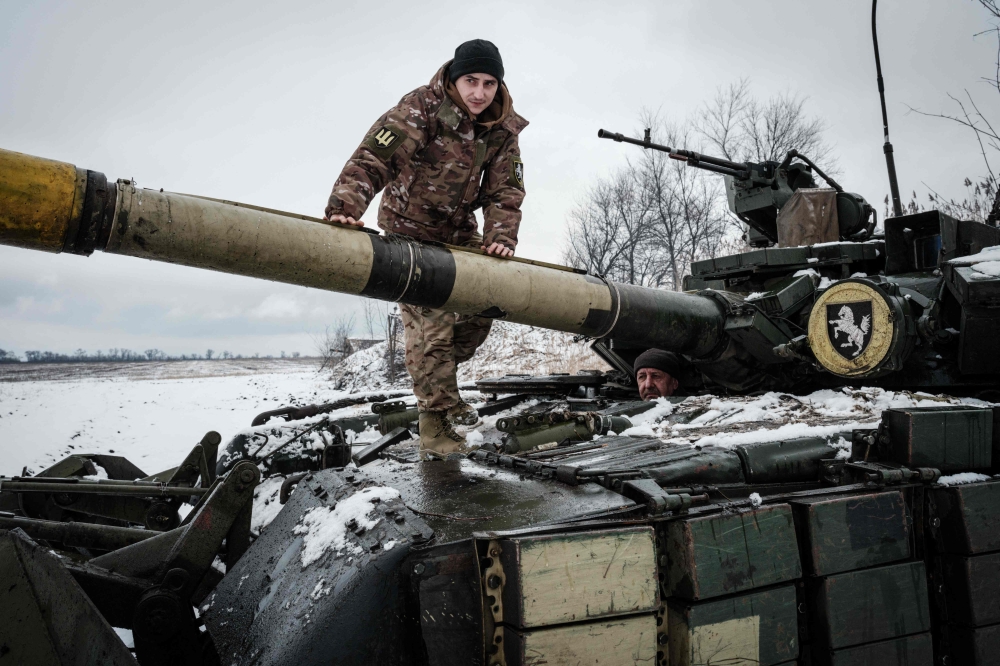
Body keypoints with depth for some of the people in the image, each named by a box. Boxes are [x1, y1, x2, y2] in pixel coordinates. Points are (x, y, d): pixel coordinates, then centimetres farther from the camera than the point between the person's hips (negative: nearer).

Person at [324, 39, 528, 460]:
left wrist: (501, 236, -25)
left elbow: (506, 189, -7)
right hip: (411, 229, -6)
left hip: (459, 231, 6)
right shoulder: (421, 109, -22)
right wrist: (346, 206, -45)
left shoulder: (503, 129, -6)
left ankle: (439, 379, 33)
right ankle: (436, 426, -3)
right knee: (430, 322, -13)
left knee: (480, 308, 8)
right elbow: (373, 157, -31)